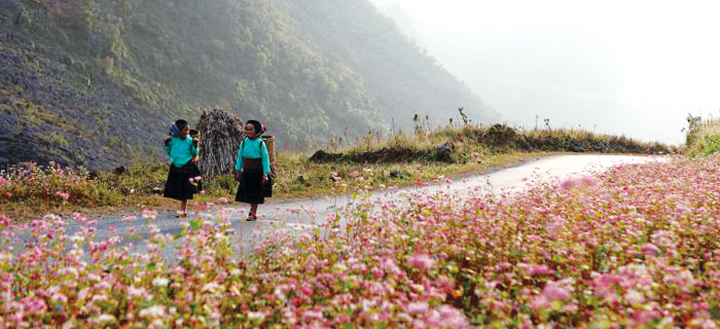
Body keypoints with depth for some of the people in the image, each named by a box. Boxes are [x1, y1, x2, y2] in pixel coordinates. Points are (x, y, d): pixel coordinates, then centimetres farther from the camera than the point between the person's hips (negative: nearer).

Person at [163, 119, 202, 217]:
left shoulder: (189, 140, -6)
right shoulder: (173, 139, -2)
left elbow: (195, 154, -2)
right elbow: (168, 152, 9)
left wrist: (195, 145, -15)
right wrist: (166, 144, -5)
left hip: (187, 168, -2)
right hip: (175, 168, 3)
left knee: (185, 190, -2)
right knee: (177, 190, 8)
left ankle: (183, 209, 5)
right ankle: (184, 209, 22)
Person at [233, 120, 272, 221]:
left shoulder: (260, 143, -9)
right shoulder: (244, 142, 1)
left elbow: (265, 159, -8)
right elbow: (240, 157, 9)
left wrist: (266, 174, -12)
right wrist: (238, 170, 8)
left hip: (257, 171, -3)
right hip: (247, 170, 3)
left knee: (255, 192, 3)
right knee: (247, 191, 10)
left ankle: (254, 214, 13)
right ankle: (252, 207, 36)